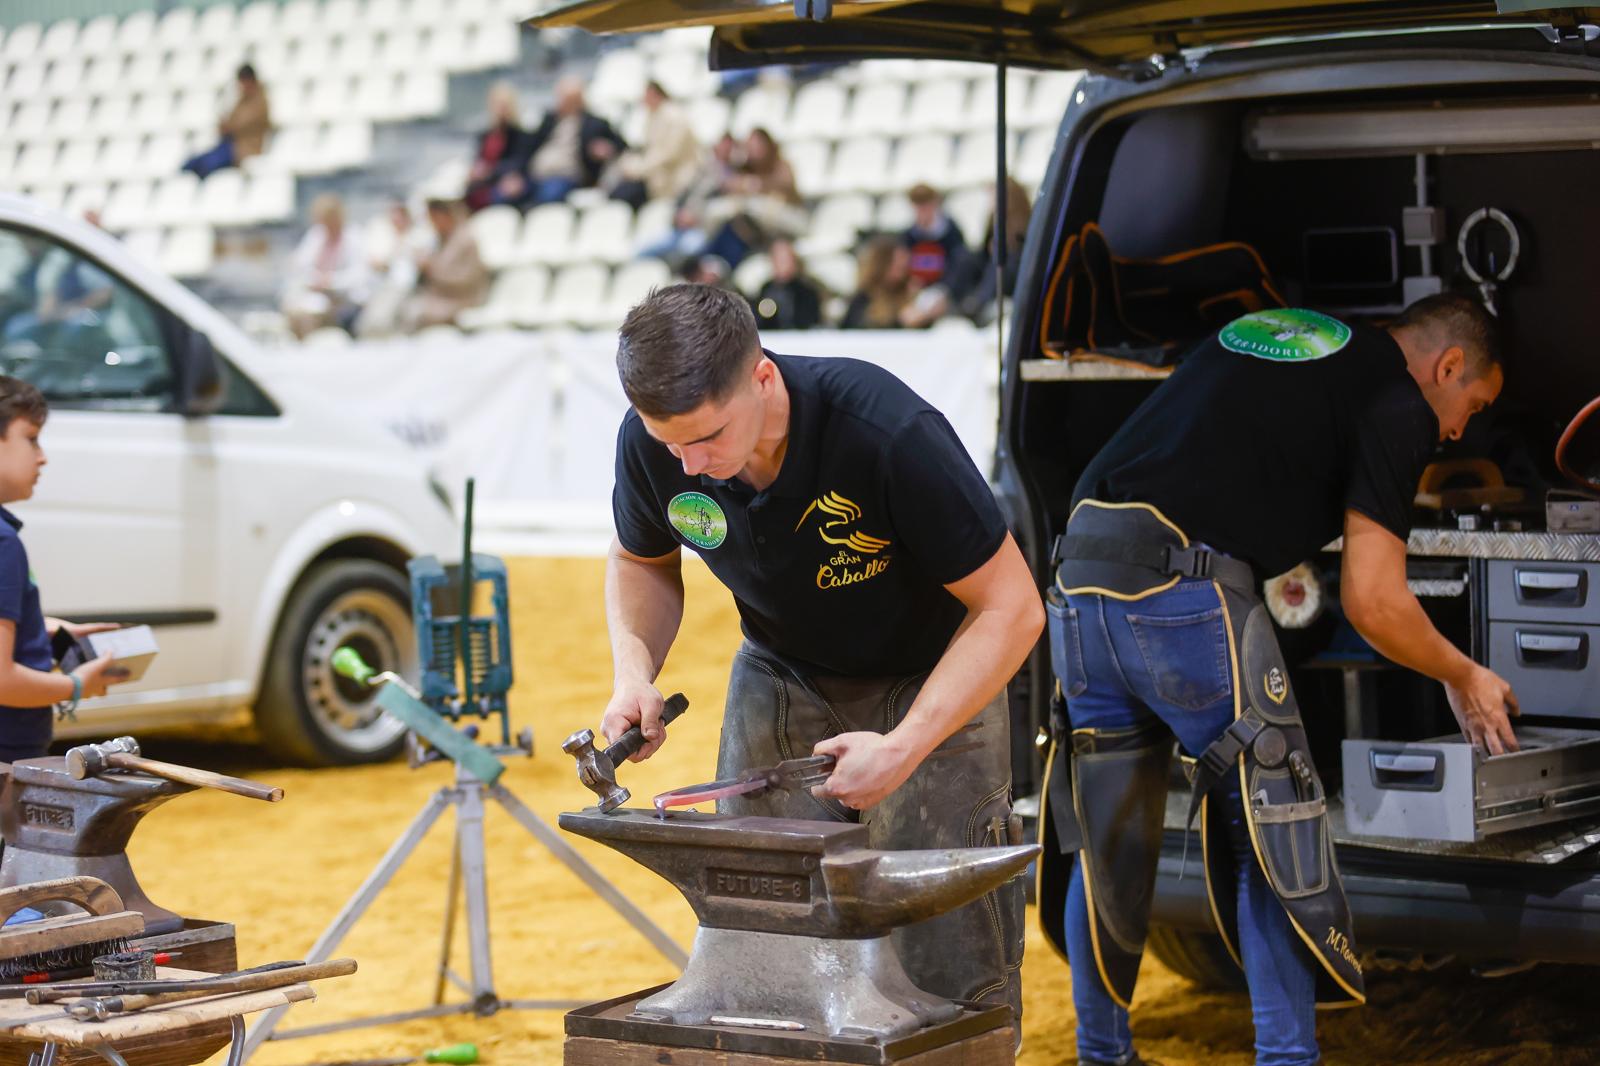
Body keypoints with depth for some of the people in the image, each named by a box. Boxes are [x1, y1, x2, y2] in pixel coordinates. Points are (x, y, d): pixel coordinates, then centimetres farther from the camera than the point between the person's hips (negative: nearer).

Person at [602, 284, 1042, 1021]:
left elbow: (1010, 608, -24)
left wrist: (904, 749, -32)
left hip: (926, 679, -4)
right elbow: (641, 562, 5)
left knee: (947, 962, -6)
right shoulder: (648, 443, -19)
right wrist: (633, 674, -15)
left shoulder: (889, 433, -33)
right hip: (782, 678, 4)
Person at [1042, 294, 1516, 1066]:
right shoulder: (1399, 406, 3)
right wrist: (1464, 679, 14)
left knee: (1106, 843, 17)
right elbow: (1371, 600, -2)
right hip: (1185, 589, -7)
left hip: (1081, 571, 8)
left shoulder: (1263, 335, 25)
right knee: (1272, 828, 5)